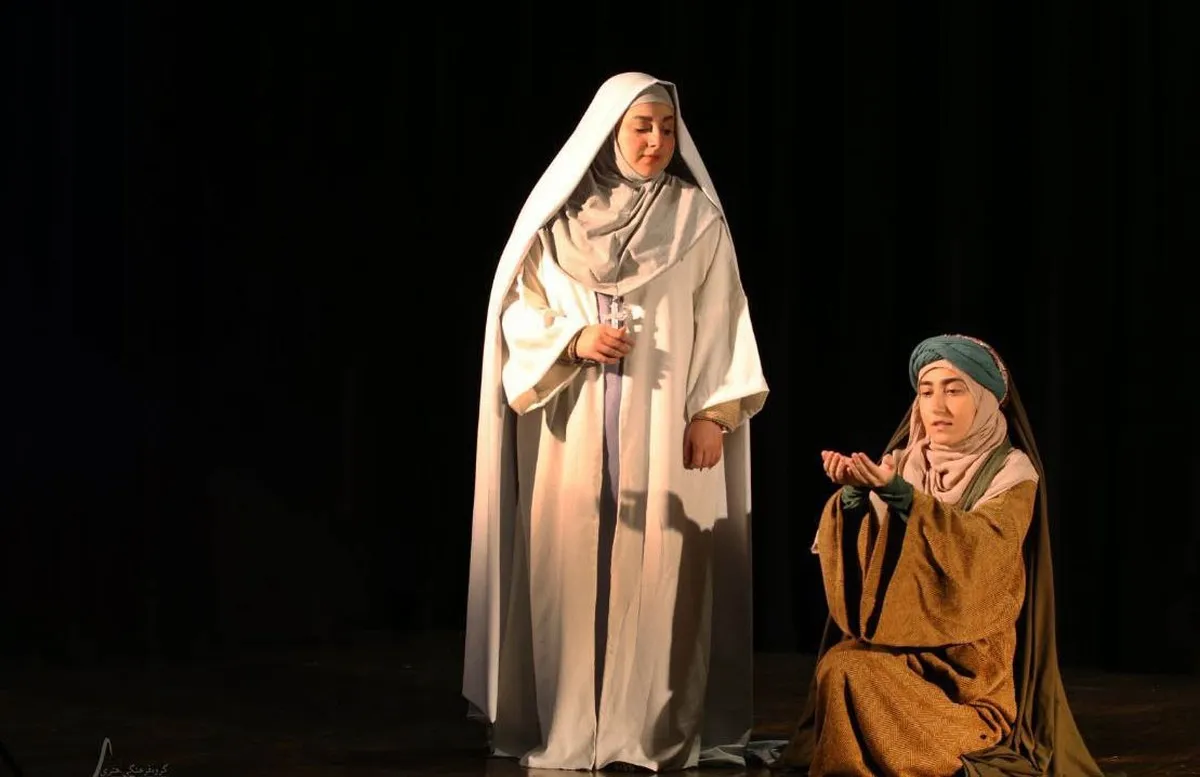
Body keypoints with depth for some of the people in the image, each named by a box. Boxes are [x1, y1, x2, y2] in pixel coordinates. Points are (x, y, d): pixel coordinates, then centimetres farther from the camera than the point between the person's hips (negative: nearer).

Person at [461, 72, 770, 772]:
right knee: (570, 562, 0)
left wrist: (715, 412, -8)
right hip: (572, 425, 1)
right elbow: (518, 310, 7)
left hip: (665, 425, -1)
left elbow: (722, 324, 1)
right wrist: (573, 341, -11)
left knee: (658, 569, -4)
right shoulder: (559, 215, 5)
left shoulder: (699, 220, 3)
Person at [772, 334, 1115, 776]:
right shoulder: (902, 463, 10)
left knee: (849, 674, -29)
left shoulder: (1011, 470, -2)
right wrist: (855, 493, -24)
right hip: (897, 633, 4)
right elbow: (863, 549, -3)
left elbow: (982, 549, -22)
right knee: (836, 669, -27)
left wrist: (899, 494, -33)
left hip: (971, 649, -4)